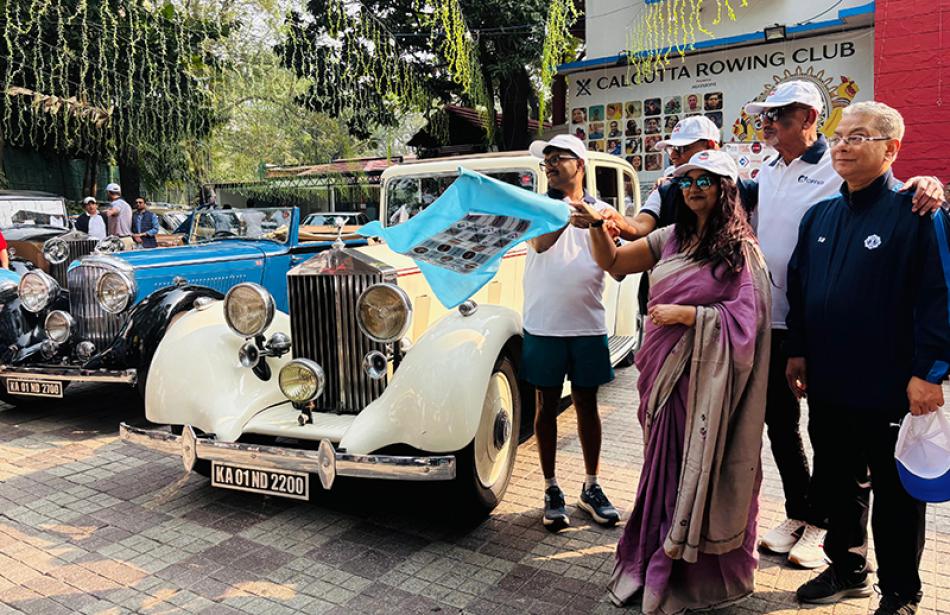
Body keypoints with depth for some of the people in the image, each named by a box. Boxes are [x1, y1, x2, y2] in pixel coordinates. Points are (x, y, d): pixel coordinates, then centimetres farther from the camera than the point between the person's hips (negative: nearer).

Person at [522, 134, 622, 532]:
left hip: (587, 325, 1)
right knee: (547, 406, 7)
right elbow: (540, 242, -18)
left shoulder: (600, 211, 6)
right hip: (543, 325, -1)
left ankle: (591, 488, 25)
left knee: (587, 405, 10)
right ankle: (551, 491, 20)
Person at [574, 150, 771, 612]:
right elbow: (613, 263, 10)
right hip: (664, 371, 5)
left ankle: (700, 575, 20)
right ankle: (658, 562, 30)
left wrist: (686, 315, -18)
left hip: (707, 378, -5)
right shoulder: (671, 238, 10)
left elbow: (743, 317, -12)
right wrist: (597, 227, -6)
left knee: (700, 469, 2)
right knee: (663, 468, 13)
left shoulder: (740, 250, -5)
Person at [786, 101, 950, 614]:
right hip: (827, 383, 6)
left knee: (895, 495, 10)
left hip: (890, 388, -6)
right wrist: (797, 351, 10)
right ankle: (847, 570, 37)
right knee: (840, 482, 19)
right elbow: (797, 287, 13)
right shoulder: (820, 215, 9)